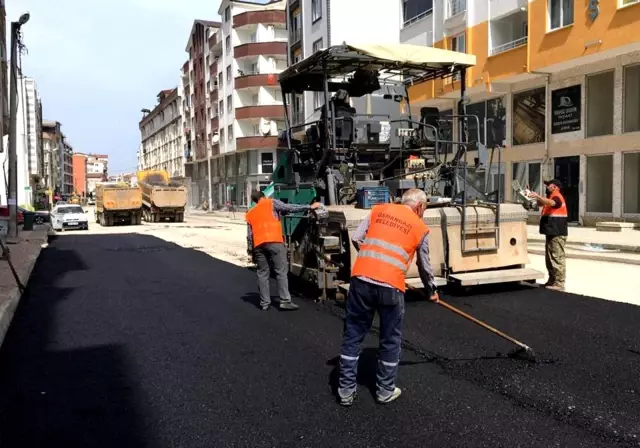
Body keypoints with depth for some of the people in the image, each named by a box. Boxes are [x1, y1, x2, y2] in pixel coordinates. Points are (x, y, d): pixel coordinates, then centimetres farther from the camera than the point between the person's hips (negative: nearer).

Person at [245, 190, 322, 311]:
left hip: (258, 245, 4)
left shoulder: (250, 214, 25)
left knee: (262, 274, 10)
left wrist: (250, 251, 21)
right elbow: (289, 208, 2)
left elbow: (249, 235, 18)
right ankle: (285, 301, -8)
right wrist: (310, 207, 2)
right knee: (281, 272, -3)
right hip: (274, 241, -4)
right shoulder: (271, 203, 13)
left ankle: (264, 303, 9)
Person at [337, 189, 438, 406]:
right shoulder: (420, 228, 10)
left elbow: (356, 239, 10)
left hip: (361, 279, 3)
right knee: (390, 340, 16)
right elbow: (424, 266, 19)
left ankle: (346, 389, 21)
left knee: (353, 335, 13)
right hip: (390, 286, -2)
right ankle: (385, 390, 28)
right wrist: (432, 291, 36)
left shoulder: (379, 209, 15)